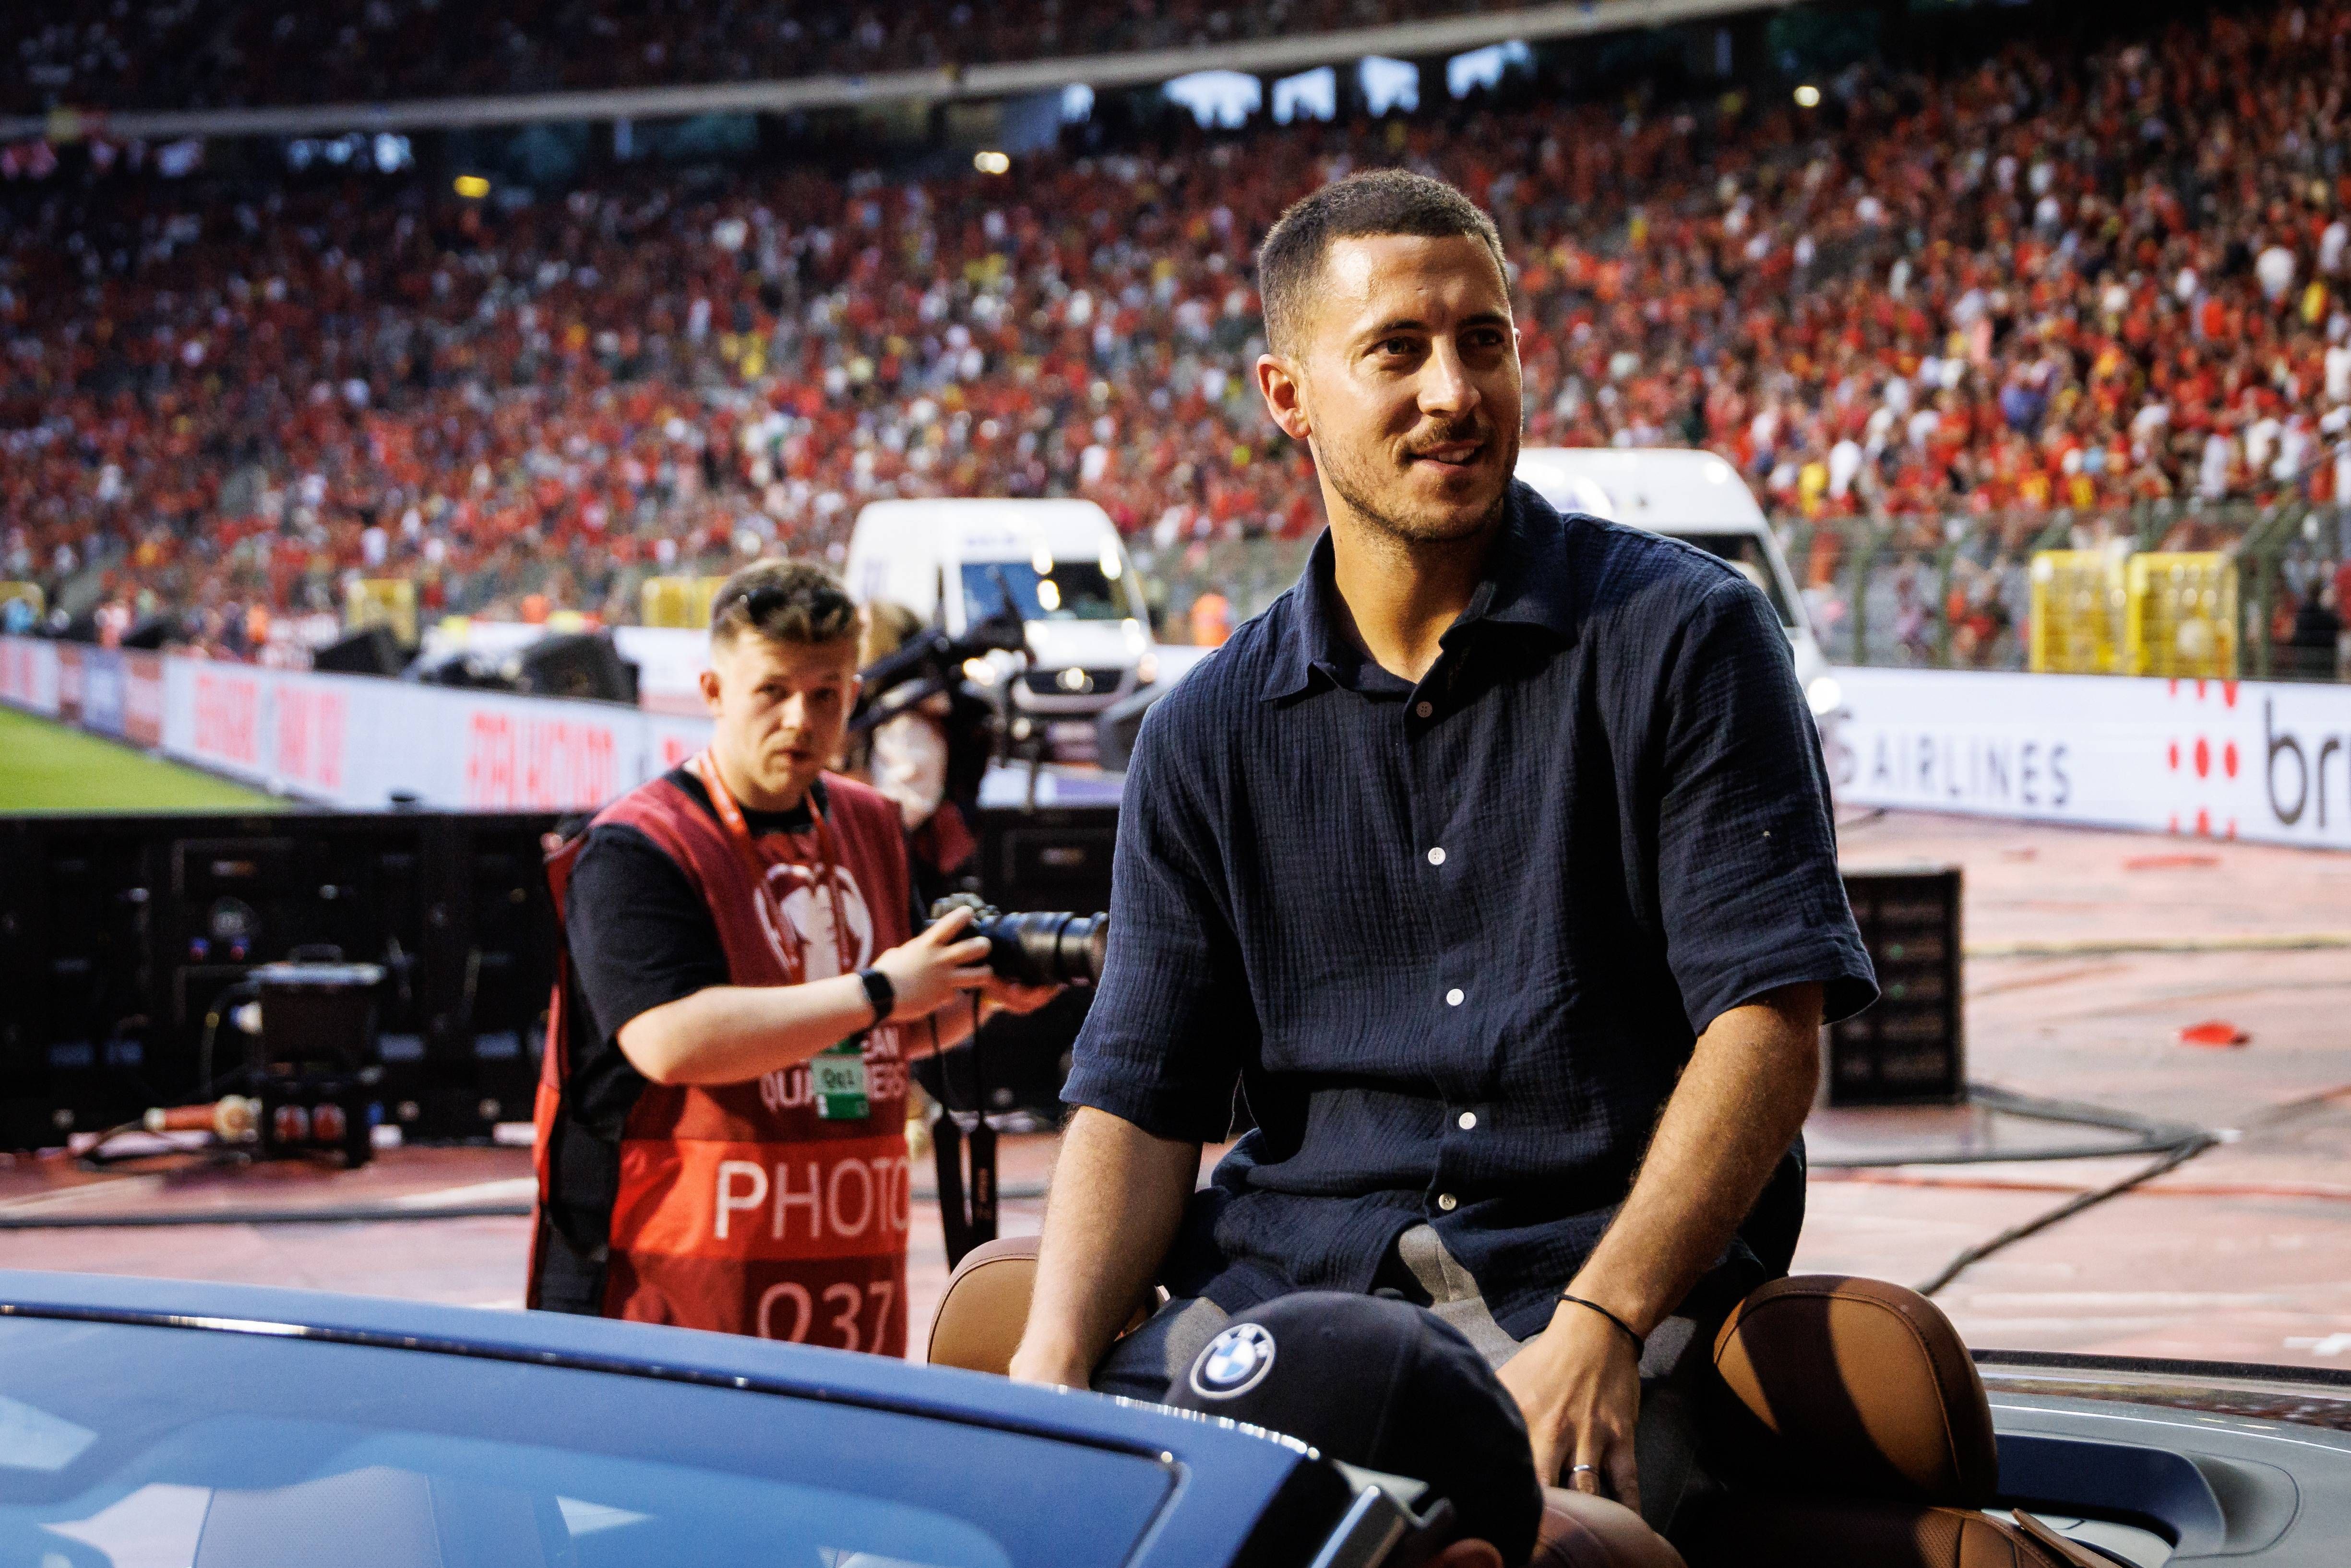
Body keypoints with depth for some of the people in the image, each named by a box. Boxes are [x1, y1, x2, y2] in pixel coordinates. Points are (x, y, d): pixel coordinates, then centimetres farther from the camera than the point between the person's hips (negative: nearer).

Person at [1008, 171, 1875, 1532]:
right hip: (1288, 1269, 3)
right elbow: (1139, 1104, 9)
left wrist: (1599, 1323, -19)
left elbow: (1770, 1023, -6)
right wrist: (1051, 1372, -10)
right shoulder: (1209, 735, 13)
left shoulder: (1681, 637, 2)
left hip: (1618, 1266, -3)